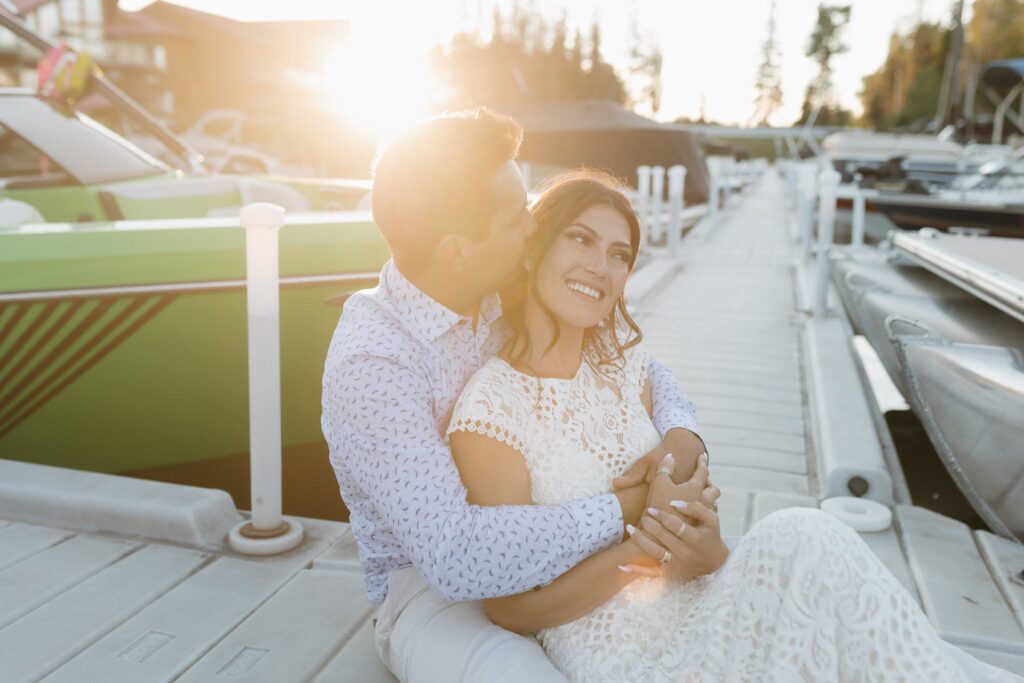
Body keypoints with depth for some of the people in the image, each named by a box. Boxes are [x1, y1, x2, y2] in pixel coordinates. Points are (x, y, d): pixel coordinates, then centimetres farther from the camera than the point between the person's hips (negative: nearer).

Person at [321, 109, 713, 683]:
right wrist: (622, 511, -27)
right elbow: (455, 555, -34)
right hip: (429, 586, -5)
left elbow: (641, 370, 7)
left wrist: (682, 434, -15)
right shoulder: (369, 361, -25)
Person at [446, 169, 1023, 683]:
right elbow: (513, 609, -10)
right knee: (805, 542, -25)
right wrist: (638, 549, -22)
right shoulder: (490, 408, -13)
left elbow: (664, 491, 10)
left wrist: (705, 553, -13)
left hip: (692, 602, 6)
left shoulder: (624, 364, 5)